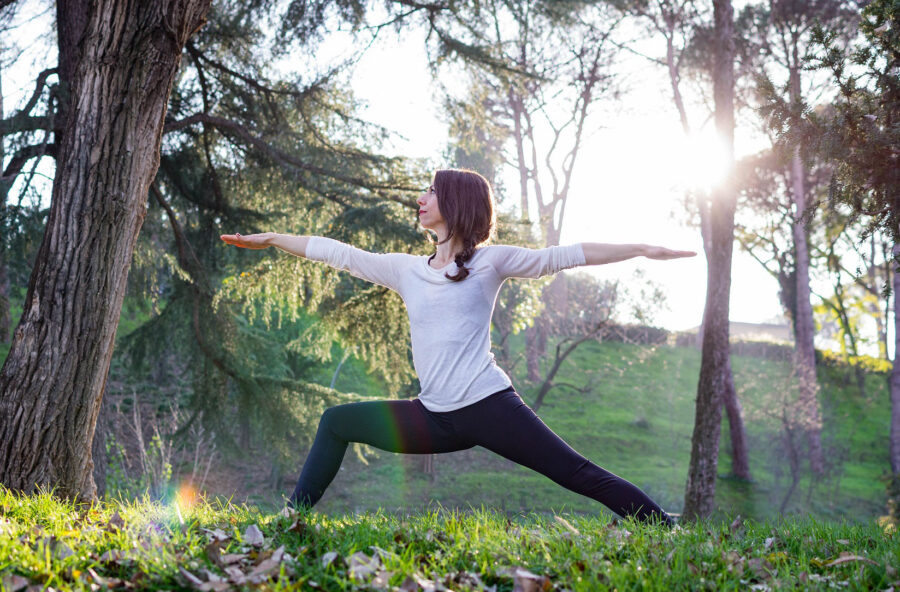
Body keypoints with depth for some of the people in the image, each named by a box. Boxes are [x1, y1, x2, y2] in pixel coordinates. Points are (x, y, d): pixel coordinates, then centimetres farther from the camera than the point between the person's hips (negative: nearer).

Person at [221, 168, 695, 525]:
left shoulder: (489, 260, 2)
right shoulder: (406, 269, 14)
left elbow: (563, 257, -2)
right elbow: (340, 254, 19)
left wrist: (643, 250, -6)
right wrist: (270, 239, 24)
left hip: (488, 406, -5)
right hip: (436, 419, 5)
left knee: (579, 475, -10)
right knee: (336, 422, 12)